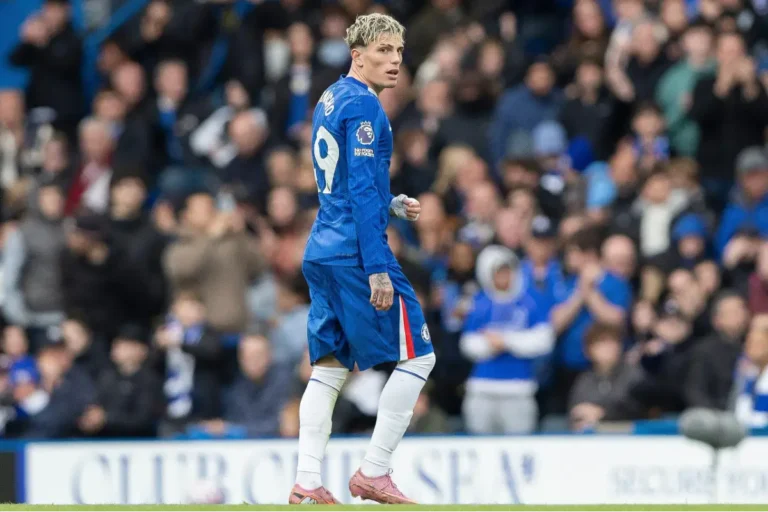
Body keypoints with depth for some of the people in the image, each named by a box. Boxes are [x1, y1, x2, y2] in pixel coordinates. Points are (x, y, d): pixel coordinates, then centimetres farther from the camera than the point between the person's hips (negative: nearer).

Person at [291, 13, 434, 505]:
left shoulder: (330, 100, 16)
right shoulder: (363, 105, -13)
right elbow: (361, 190, -18)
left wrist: (393, 204, 13)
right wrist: (377, 270, -20)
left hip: (321, 253, 9)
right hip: (356, 252, -9)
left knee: (330, 367, 9)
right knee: (417, 354, -1)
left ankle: (307, 482, 1)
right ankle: (374, 473, -3)